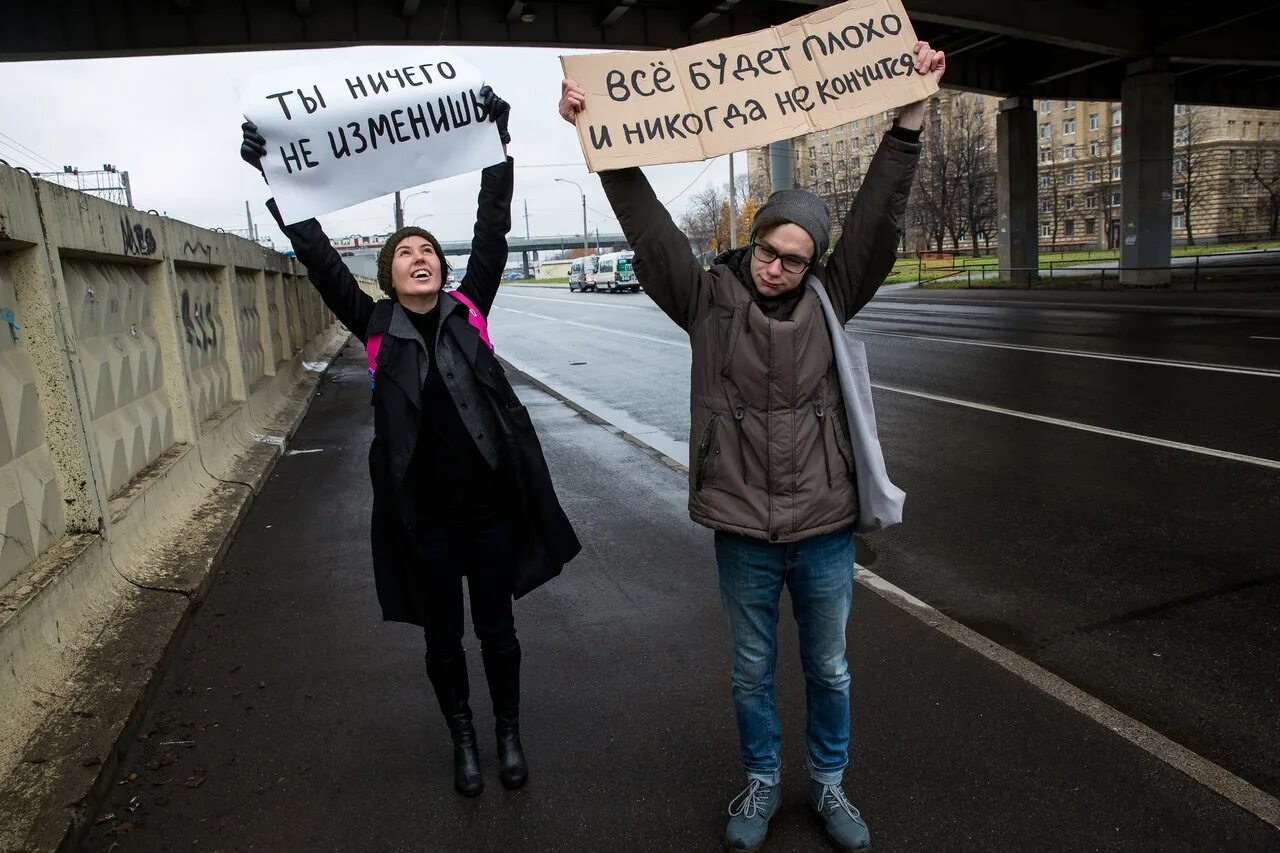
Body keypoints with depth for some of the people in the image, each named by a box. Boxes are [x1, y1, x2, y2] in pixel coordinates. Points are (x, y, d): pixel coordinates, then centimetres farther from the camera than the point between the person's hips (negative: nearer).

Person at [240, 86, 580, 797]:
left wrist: (497, 144, -7)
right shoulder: (376, 327, -1)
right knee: (443, 636, 17)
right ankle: (463, 739, 39)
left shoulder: (467, 309, -1)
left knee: (496, 626, 16)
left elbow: (493, 231, -5)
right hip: (423, 513, 0)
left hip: (491, 504, 0)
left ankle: (509, 732, 38)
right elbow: (319, 258, -5)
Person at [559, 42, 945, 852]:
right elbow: (647, 224, -13)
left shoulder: (830, 300, -2)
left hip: (825, 528, 1)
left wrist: (913, 112, -15)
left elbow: (880, 214, -8)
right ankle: (763, 781, 42)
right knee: (753, 671, 18)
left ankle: (830, 784, 43)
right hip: (744, 532, -1)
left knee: (829, 669, 19)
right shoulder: (709, 298, -6)